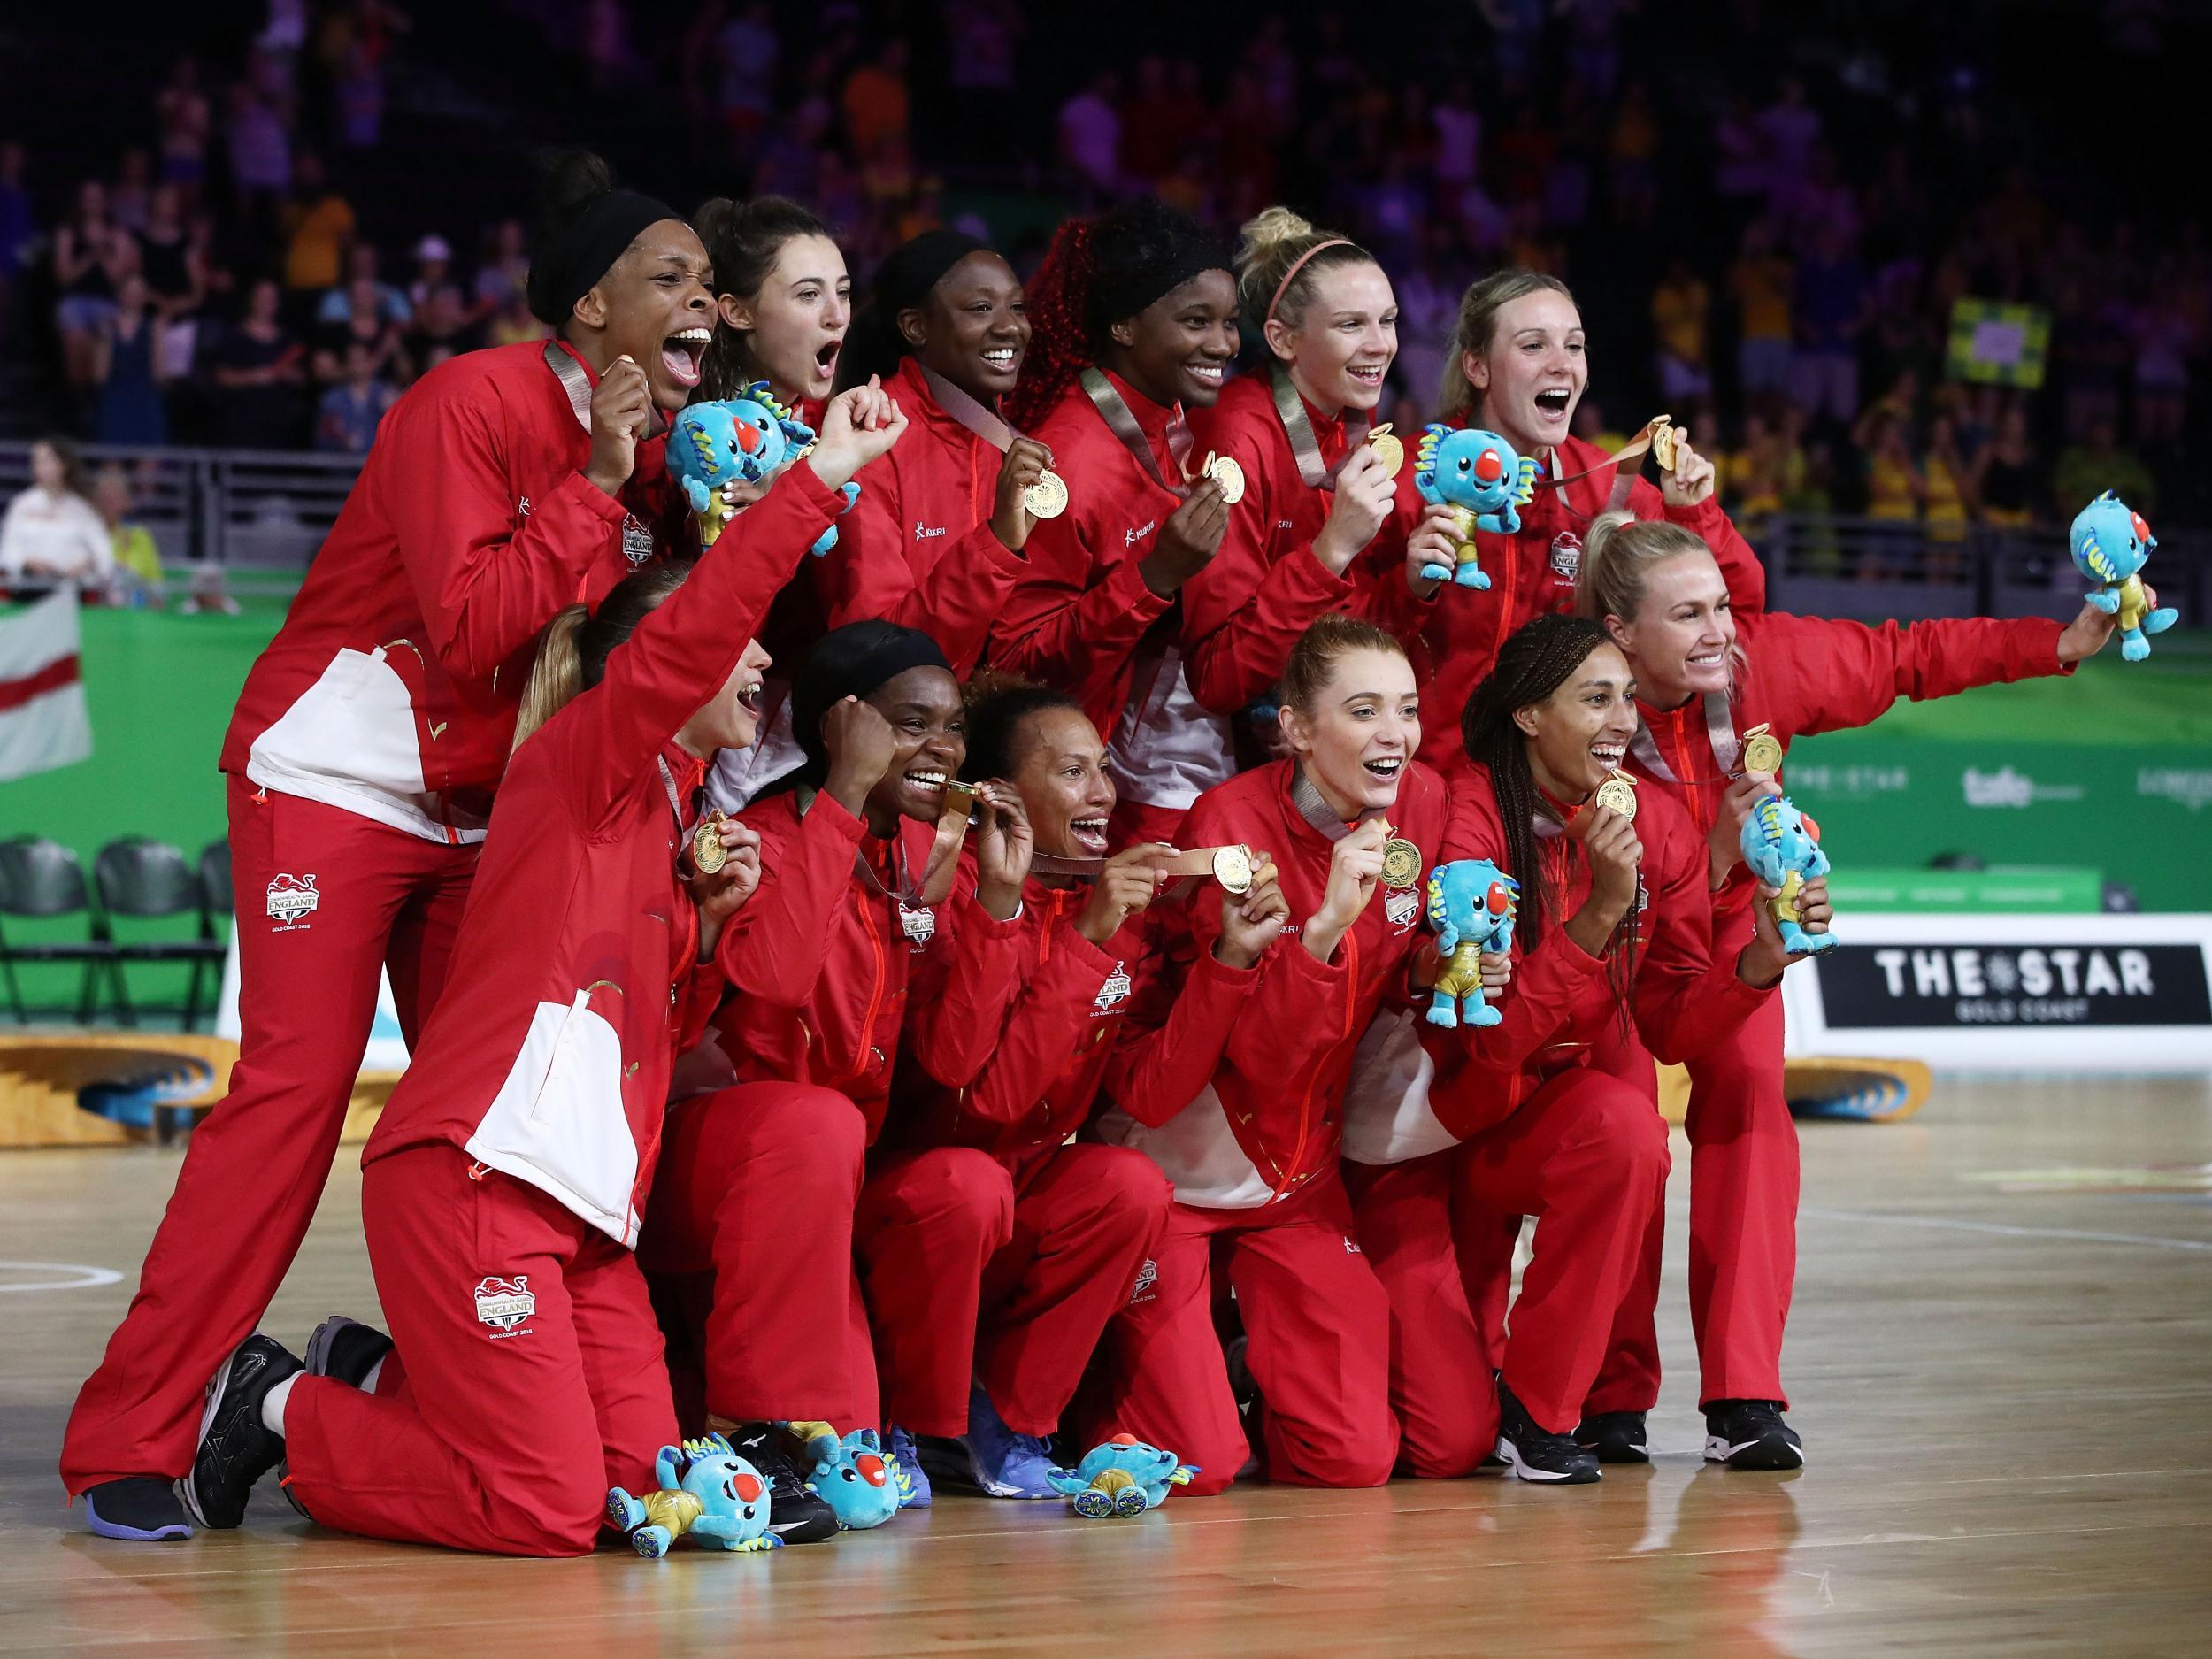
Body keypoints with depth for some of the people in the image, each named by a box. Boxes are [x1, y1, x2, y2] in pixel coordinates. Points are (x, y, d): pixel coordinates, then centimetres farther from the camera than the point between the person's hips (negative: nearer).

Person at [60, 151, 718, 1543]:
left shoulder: (648, 449, 6)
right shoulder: (473, 406, -17)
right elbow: (470, 627, -27)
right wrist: (595, 489, -22)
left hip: (483, 807, 8)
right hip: (338, 783, -8)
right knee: (291, 1089, -14)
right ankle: (130, 1441, -12)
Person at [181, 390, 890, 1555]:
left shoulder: (673, 823, 23)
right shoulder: (580, 760, -2)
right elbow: (684, 638, -22)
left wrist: (706, 929, 8)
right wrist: (818, 477, -23)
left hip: (588, 1211, 9)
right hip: (473, 1176, -9)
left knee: (640, 1485, 0)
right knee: (546, 1509, -13)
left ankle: (379, 1375, 18)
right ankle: (276, 1410, 6)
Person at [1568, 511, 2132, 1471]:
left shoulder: (1762, 661, -23)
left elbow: (1907, 657, -13)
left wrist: (2062, 643, -19)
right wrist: (1721, 843, -46)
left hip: (1730, 923, 3)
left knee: (1746, 1111, -13)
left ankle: (1744, 1397, -14)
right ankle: (1614, 1401, -2)